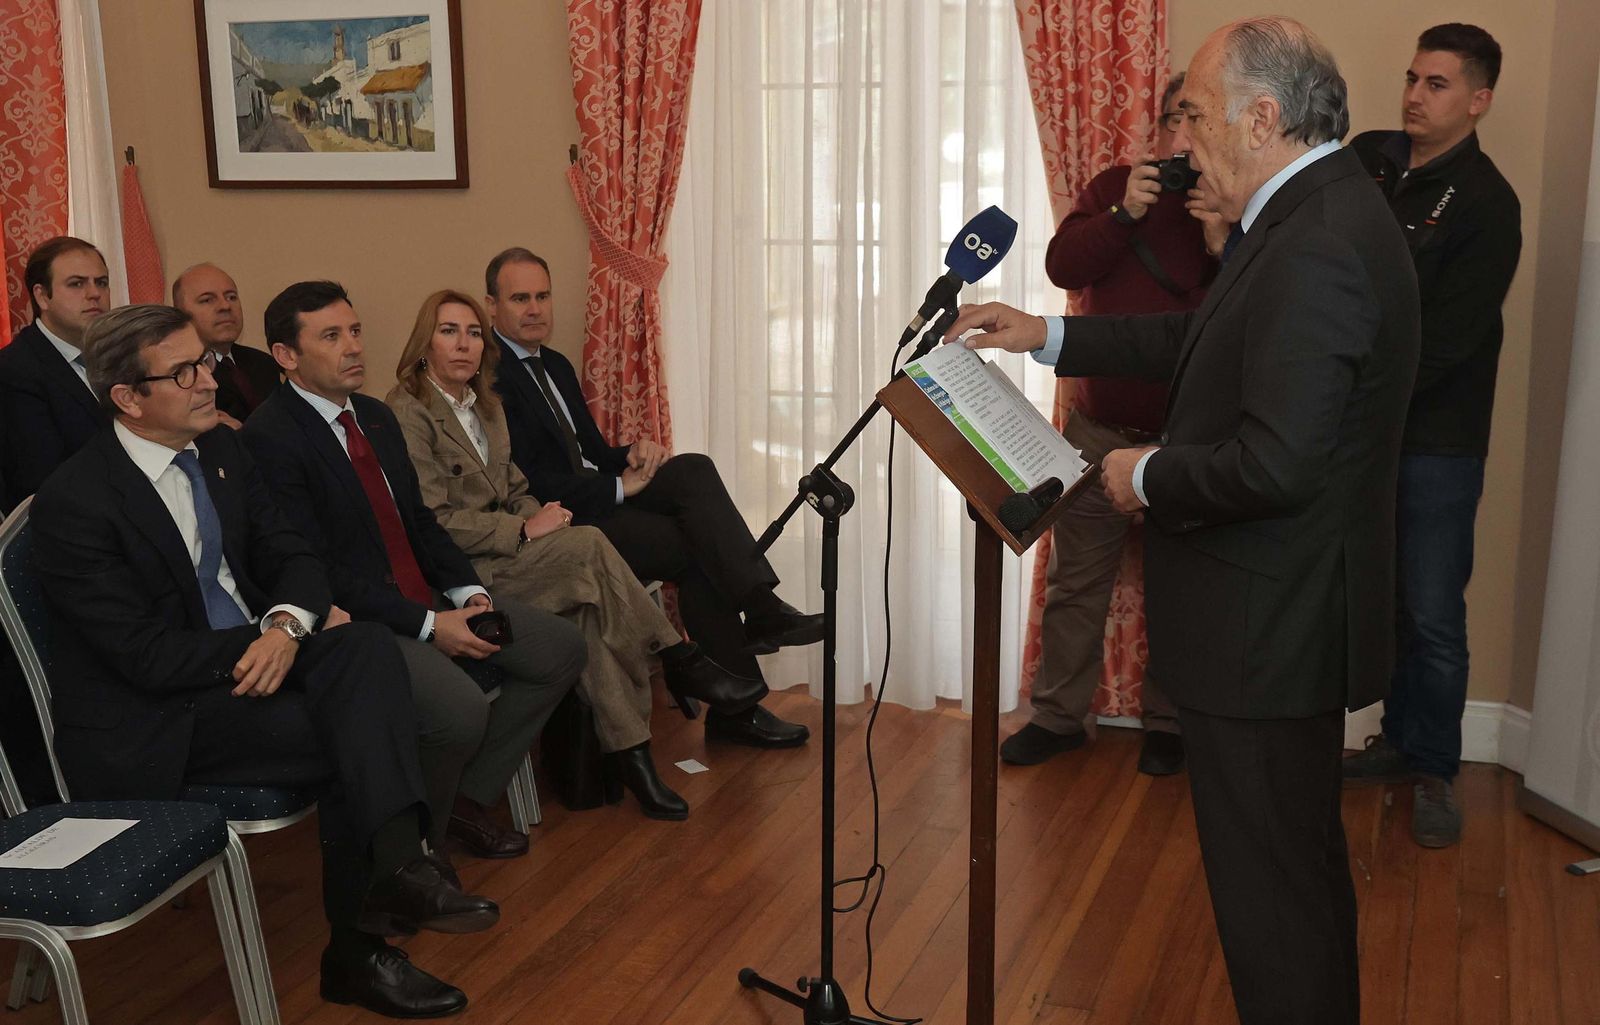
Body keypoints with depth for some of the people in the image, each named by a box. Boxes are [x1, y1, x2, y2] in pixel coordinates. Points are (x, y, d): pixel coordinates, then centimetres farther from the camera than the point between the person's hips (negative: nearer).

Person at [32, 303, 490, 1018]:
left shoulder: (221, 451, 6)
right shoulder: (73, 502, -17)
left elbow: (292, 558, 6)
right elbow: (148, 655, -19)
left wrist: (287, 623, -17)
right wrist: (276, 639, -17)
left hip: (246, 657, 7)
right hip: (150, 724, -6)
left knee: (367, 647, -24)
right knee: (358, 733, -24)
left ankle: (395, 864, -32)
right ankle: (355, 948, -14)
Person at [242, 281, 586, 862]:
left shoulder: (376, 417, 14)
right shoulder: (269, 437, -14)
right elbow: (315, 568, -18)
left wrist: (467, 592, -1)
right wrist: (428, 625, -20)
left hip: (429, 599, 9)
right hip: (353, 618, -9)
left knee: (562, 648, 1)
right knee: (460, 707, -31)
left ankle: (468, 797, 10)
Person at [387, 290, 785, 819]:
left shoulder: (486, 405, 18)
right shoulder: (406, 414, -9)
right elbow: (434, 521, -16)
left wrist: (541, 517, -2)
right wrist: (524, 531, -19)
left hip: (504, 551, 7)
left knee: (587, 597, -25)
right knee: (589, 544, -27)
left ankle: (627, 749, -26)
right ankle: (678, 661, -14)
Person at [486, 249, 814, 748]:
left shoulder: (556, 365, 20)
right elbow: (525, 482, -18)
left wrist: (632, 455, -3)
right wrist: (618, 488, -18)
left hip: (596, 497, 8)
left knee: (693, 469, -18)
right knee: (696, 549, -19)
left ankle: (762, 608, -26)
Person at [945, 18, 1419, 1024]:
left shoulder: (1316, 248, -25)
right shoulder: (1320, 211, 8)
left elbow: (1275, 464, -30)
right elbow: (1202, 340, 18)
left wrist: (1150, 475, -13)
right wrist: (1046, 334, 17)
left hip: (1265, 635, -11)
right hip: (1290, 615, 11)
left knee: (1268, 885, 4)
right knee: (1302, 865, 25)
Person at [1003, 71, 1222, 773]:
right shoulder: (1114, 188, 5)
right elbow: (1063, 266, -7)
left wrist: (1220, 244, -25)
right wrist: (1125, 215, -19)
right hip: (1098, 428, 2)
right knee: (1074, 582, 10)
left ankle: (1167, 723, 27)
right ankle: (1058, 714, 24)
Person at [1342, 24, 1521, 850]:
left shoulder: (1484, 204, -12)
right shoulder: (1368, 159, 5)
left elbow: (1445, 340, -17)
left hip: (1436, 440, -5)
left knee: (1433, 617, 1)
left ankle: (1434, 771, 16)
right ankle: (1400, 737, 30)